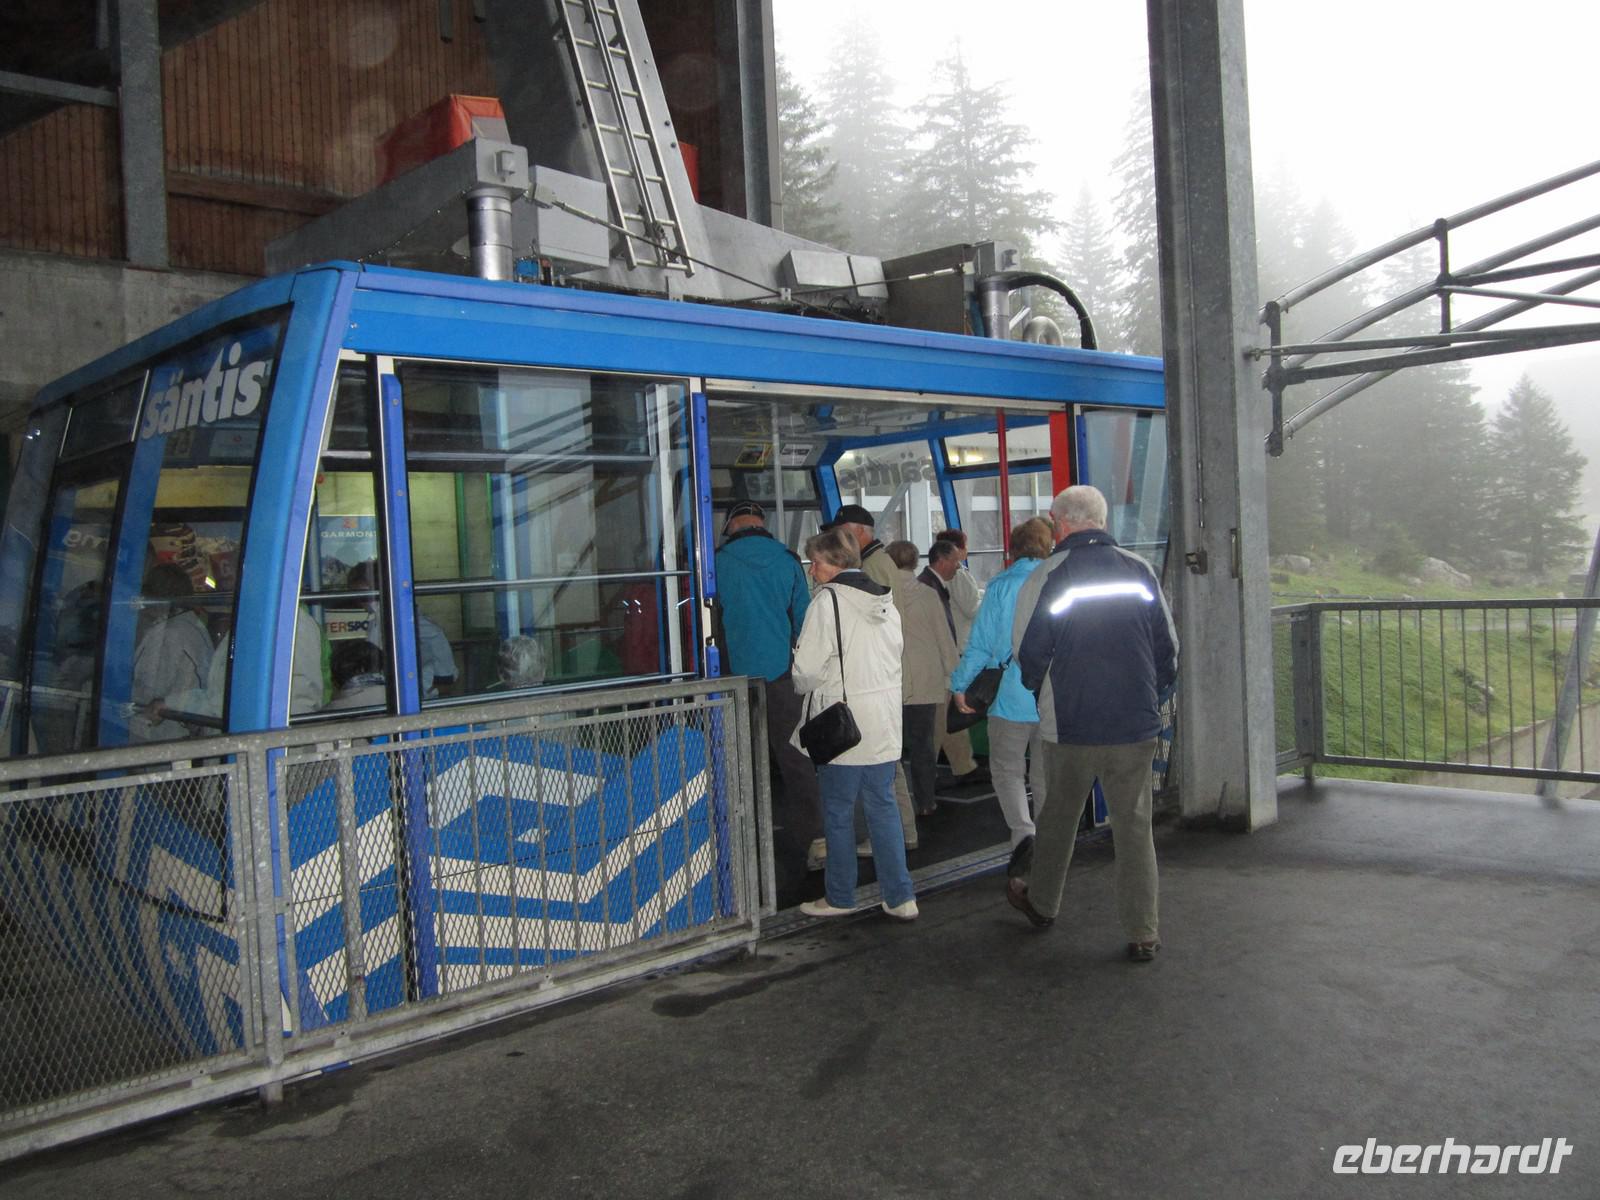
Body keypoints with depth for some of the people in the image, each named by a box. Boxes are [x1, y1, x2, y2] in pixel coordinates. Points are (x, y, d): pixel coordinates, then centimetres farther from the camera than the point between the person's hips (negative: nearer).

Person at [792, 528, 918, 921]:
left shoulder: (828, 600, -14)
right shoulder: (886, 601, 9)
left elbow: (808, 668, -15)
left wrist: (803, 685, 5)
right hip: (885, 725, 7)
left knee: (838, 812, 6)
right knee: (883, 807, 12)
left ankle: (840, 898, 17)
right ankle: (900, 897, 11)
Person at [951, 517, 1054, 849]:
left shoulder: (1001, 585, -7)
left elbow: (981, 642, -6)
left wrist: (959, 685, 3)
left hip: (1012, 697, -3)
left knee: (1007, 769, 9)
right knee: (1047, 774, 15)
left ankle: (1022, 831, -12)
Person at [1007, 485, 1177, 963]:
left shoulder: (1050, 575, -8)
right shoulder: (1140, 570, 0)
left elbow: (1029, 651, -5)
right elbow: (1167, 646, 5)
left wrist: (1038, 690, 15)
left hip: (1070, 723, -1)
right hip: (1135, 724, 2)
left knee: (1059, 816, 16)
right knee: (1134, 826, 7)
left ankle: (1041, 903, 34)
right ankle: (1143, 933, 9)